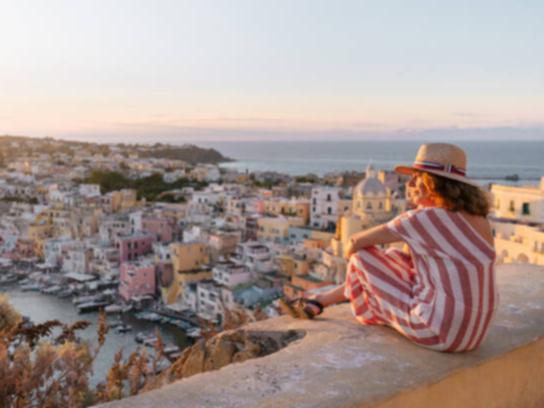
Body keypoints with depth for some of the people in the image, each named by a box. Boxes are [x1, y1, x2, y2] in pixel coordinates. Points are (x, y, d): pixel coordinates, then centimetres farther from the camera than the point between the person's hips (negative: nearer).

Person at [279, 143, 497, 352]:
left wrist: (351, 252, 16)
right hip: (473, 328, 8)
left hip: (438, 331, -8)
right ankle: (318, 301, 35)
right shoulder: (478, 218, 7)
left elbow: (357, 241, -5)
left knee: (363, 255, 4)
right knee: (393, 259, 19)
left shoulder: (423, 218, -17)